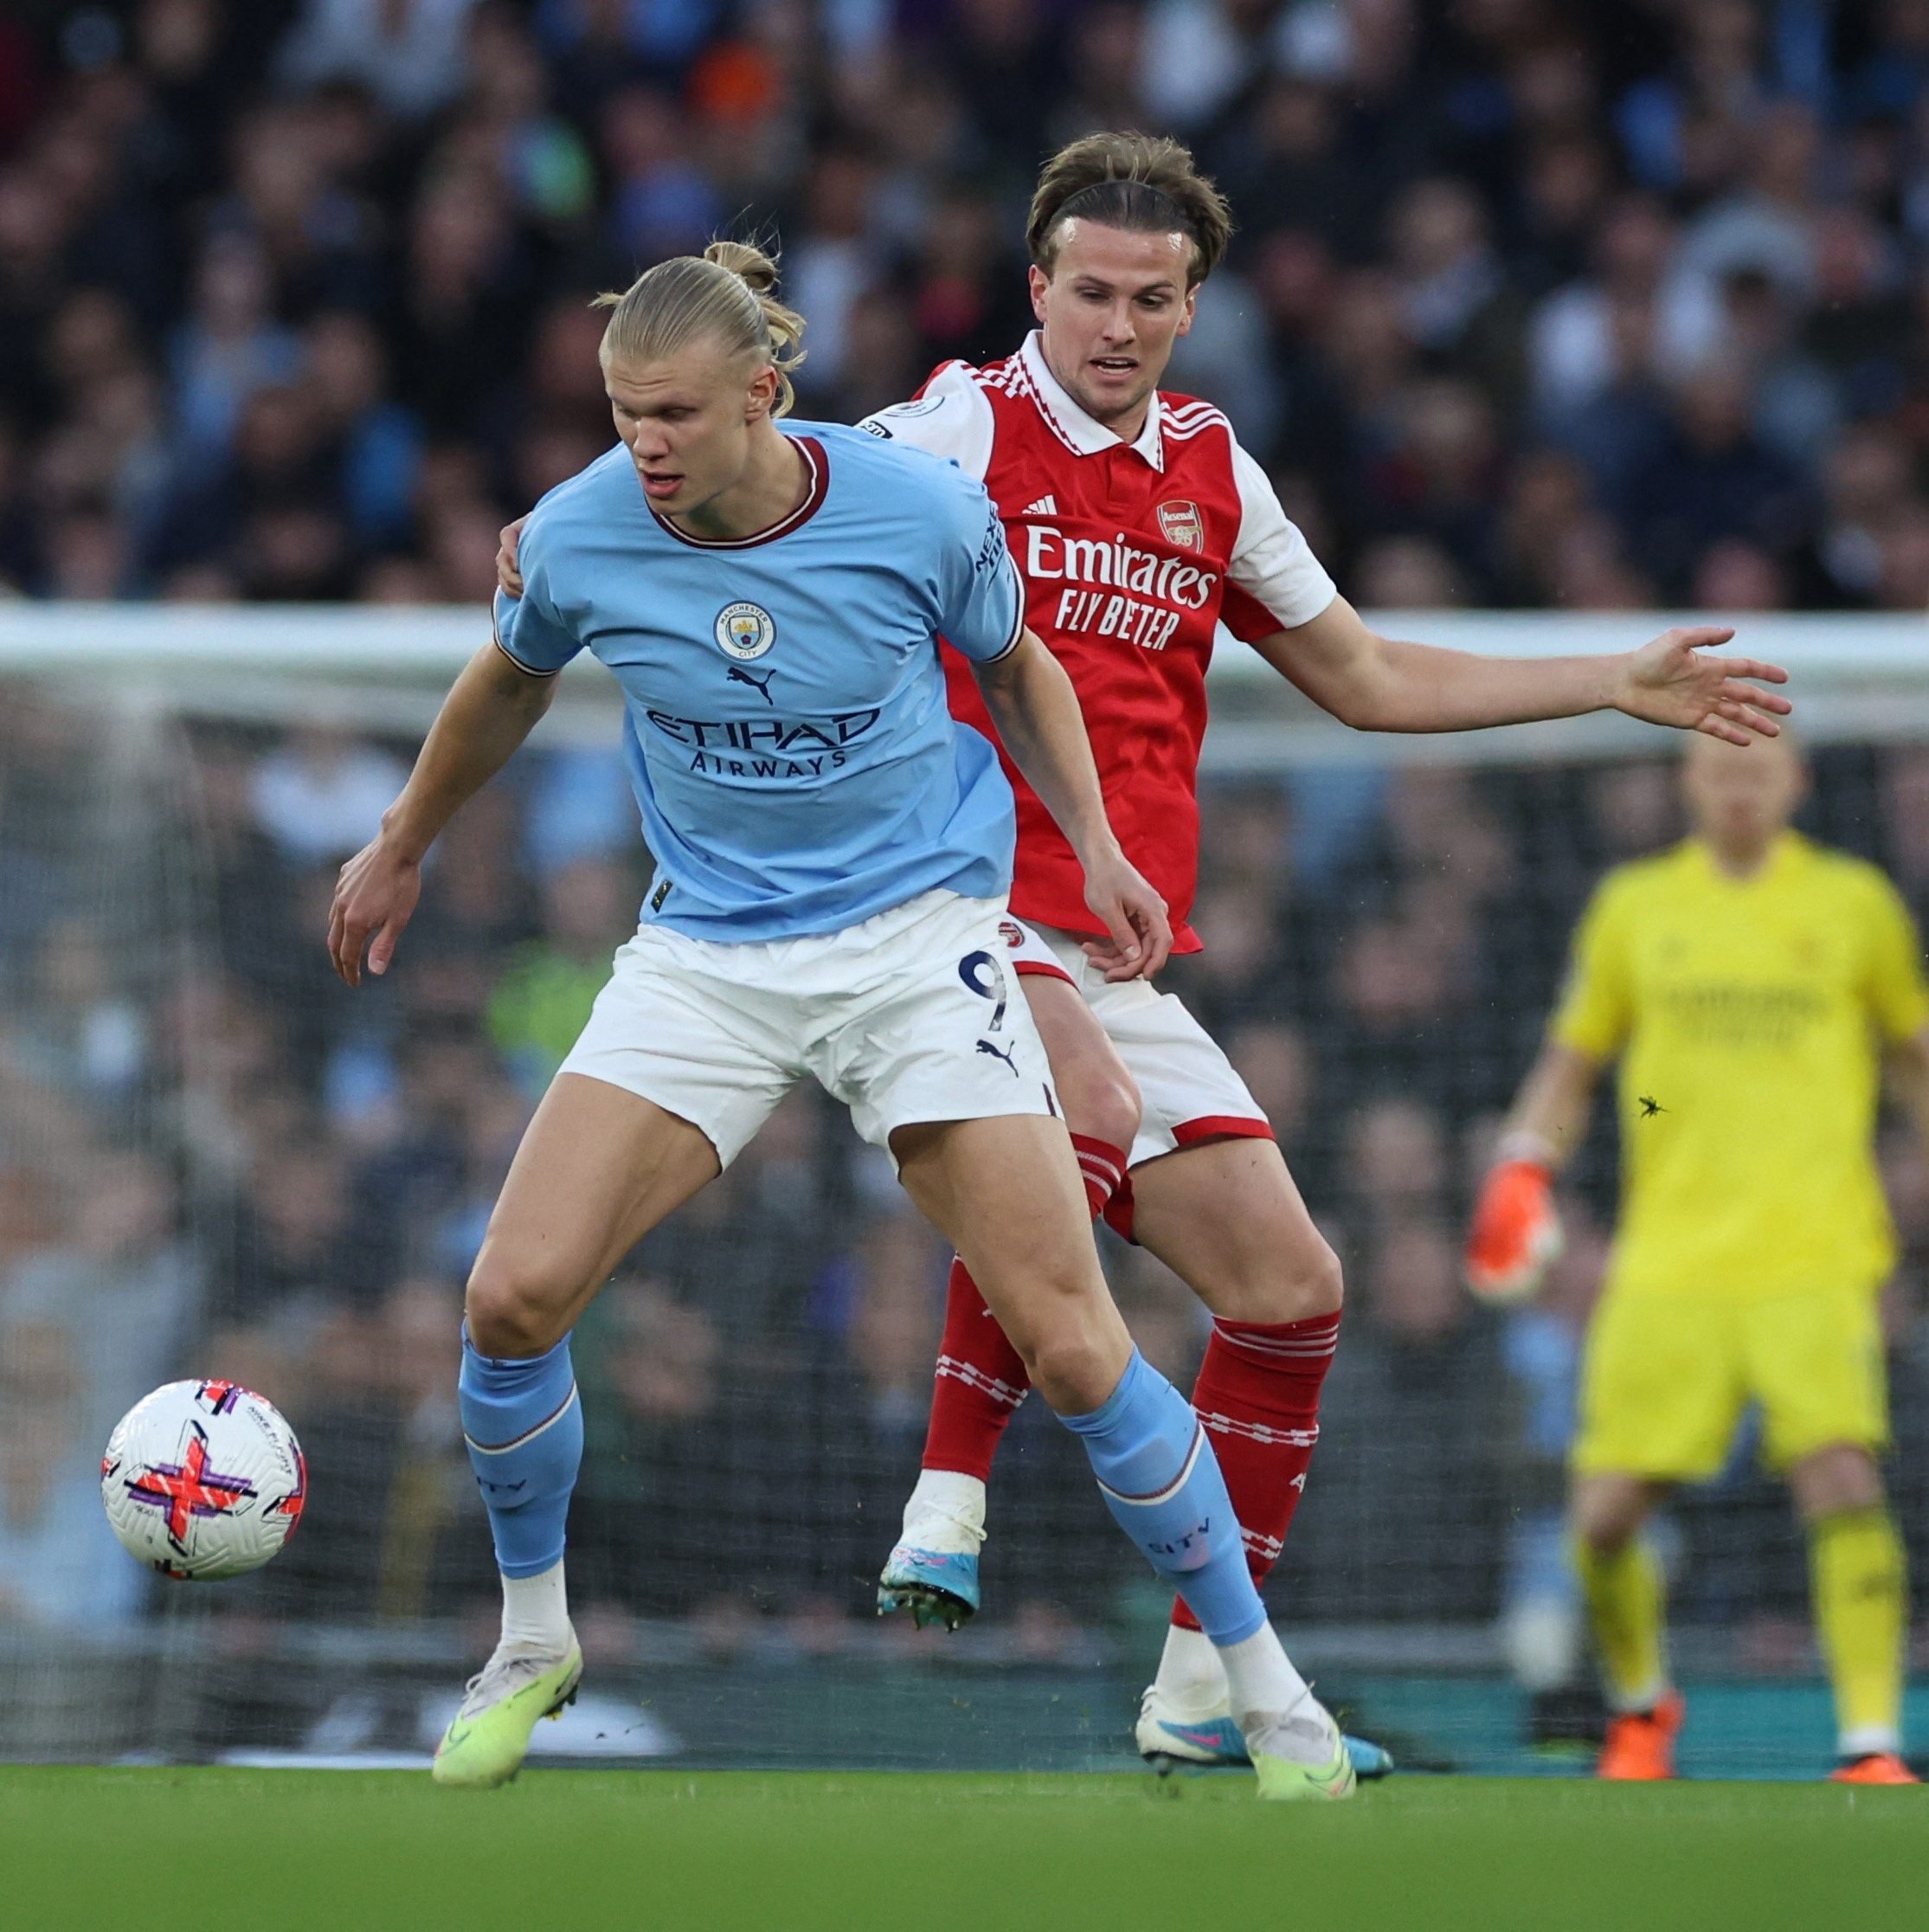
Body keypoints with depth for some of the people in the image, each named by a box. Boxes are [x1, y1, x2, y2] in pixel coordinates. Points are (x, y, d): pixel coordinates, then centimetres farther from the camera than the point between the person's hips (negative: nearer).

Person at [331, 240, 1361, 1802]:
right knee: (515, 1295, -14)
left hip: (915, 935, -2)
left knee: (1069, 1344, -10)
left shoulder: (918, 510, -15)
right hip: (706, 954, 2)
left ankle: (1264, 1687, 7)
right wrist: (402, 847, 26)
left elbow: (1015, 664, 7)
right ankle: (534, 1642, 13)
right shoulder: (578, 535, -11)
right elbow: (512, 683, 13)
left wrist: (1095, 848, -3)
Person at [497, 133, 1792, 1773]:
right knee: (1091, 1115, -36)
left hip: (1123, 962, 7)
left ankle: (1203, 1692, 12)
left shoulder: (1213, 474, 15)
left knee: (1291, 1288, 2)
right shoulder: (965, 429, -3)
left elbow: (1367, 680, 25)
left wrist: (1624, 686, 24)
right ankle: (948, 1508, -23)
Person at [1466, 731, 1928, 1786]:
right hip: (1669, 1256, 2)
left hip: (1814, 1254, -2)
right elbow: (1574, 1059, 18)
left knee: (1842, 1482, -21)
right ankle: (1640, 1703, 26)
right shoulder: (1633, 905, 10)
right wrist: (1524, 1162, 2)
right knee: (1604, 1513, -3)